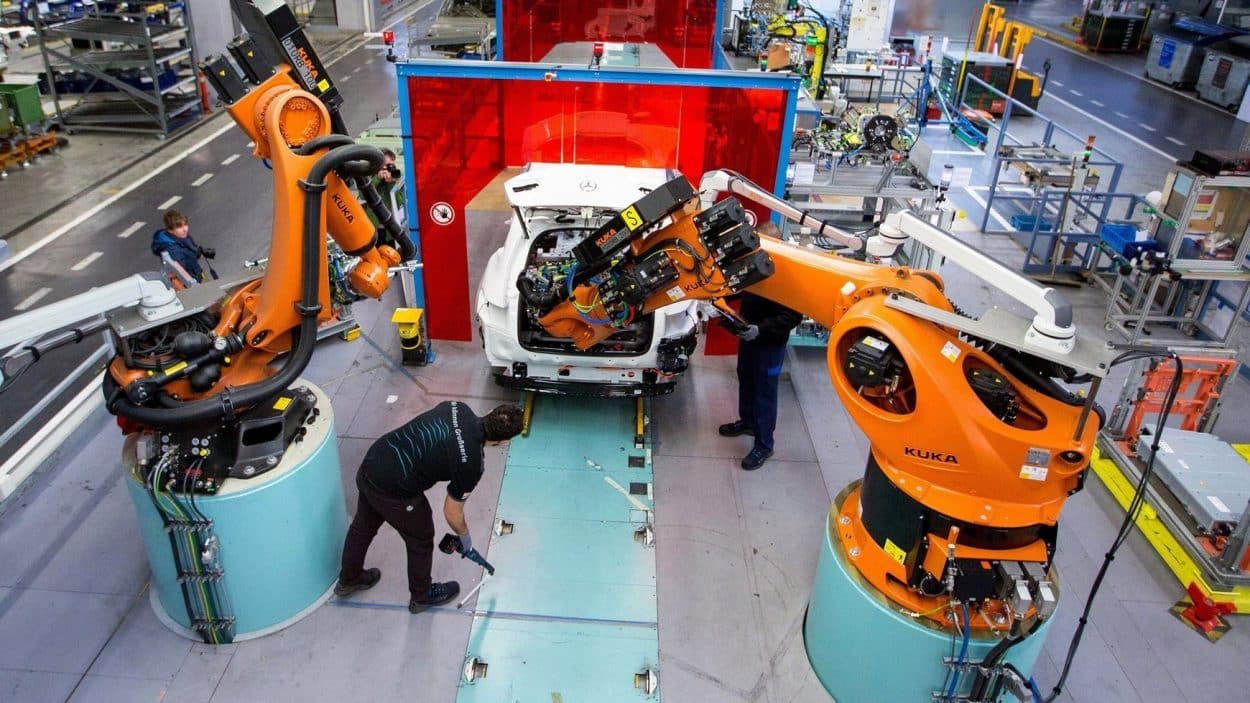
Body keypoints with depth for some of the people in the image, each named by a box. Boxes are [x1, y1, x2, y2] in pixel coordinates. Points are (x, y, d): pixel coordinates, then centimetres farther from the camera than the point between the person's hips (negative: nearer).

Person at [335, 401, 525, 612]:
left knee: (363, 526, 31)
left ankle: (348, 580, 57)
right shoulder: (471, 462, -18)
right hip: (393, 490, -7)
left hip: (370, 463, 7)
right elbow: (452, 512, -4)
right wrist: (465, 538, 13)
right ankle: (421, 596, 45)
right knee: (421, 540, 20)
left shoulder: (457, 408, -3)